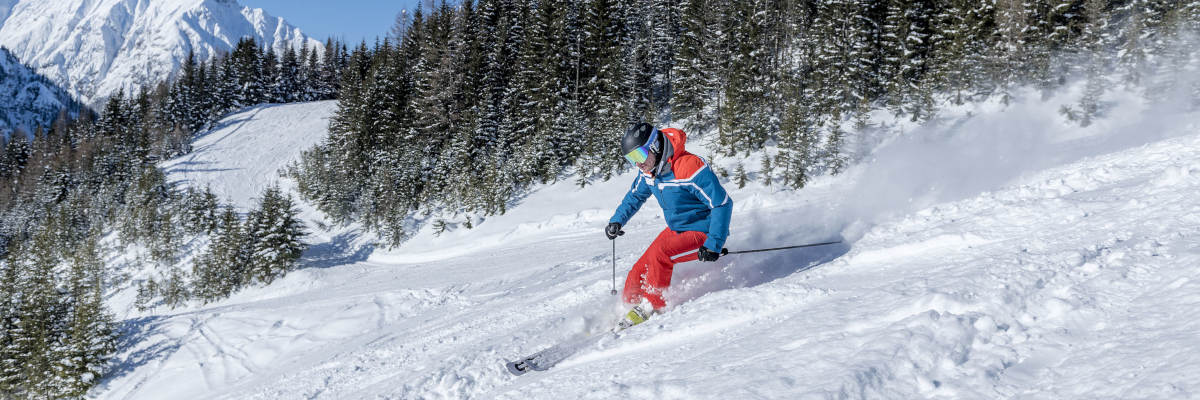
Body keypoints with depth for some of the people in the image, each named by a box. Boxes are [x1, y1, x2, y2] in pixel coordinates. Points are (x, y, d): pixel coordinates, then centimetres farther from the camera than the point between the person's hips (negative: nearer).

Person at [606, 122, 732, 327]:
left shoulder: (689, 167, -28)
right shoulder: (648, 171, -2)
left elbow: (723, 204, -26)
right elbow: (635, 196, 21)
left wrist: (713, 244, -30)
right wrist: (617, 220, 10)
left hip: (702, 233, -8)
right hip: (676, 230, 8)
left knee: (659, 254, -27)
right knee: (640, 271, -1)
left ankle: (652, 307, -11)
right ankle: (628, 307, 17)